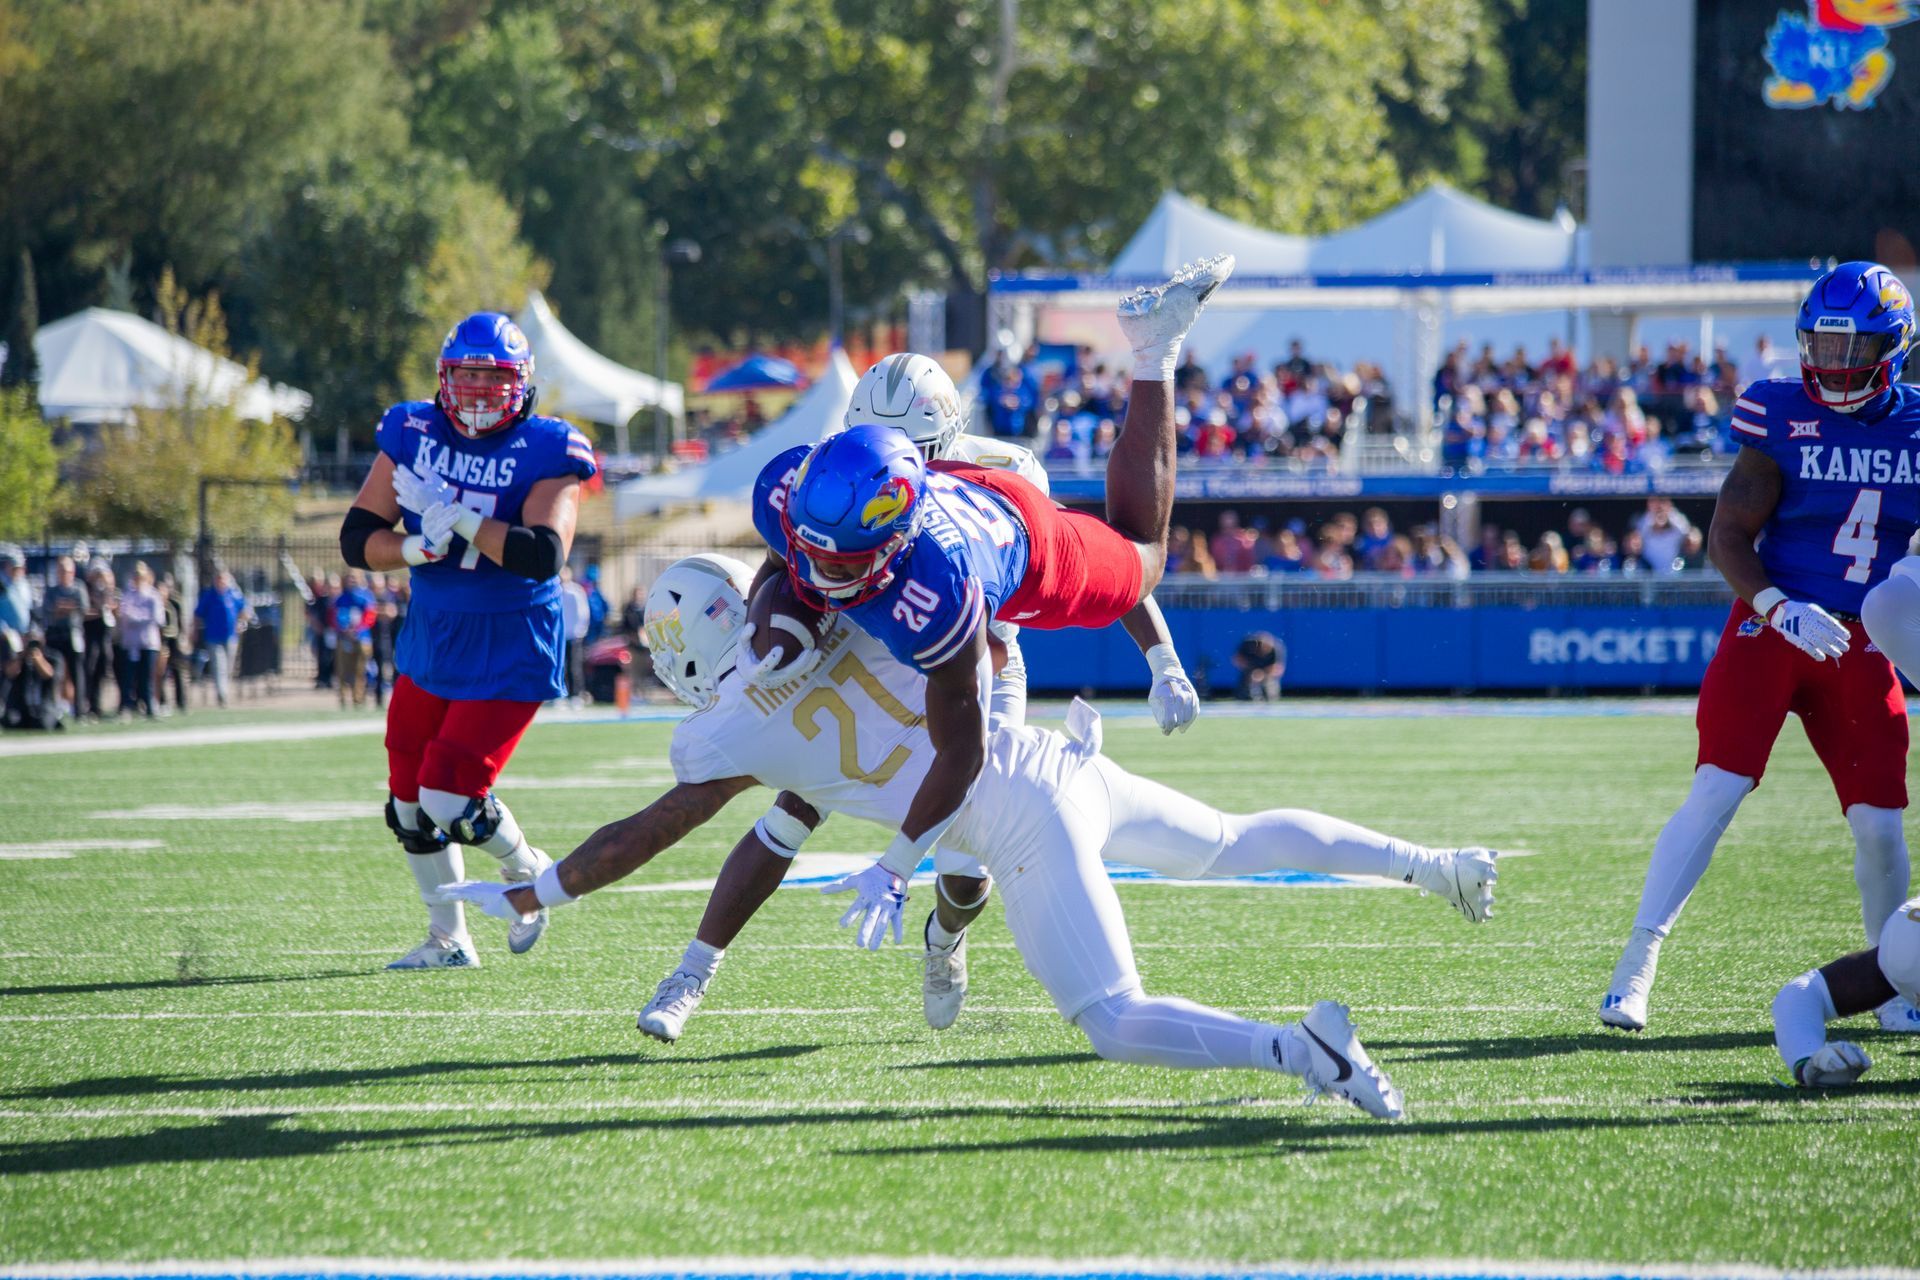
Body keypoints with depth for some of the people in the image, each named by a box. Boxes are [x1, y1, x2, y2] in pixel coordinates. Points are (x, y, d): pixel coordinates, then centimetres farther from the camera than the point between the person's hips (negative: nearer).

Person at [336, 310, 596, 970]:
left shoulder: (547, 452, -12)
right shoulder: (413, 434, 0)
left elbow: (542, 556, -26)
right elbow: (356, 538, 0)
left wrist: (452, 513, -26)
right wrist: (415, 547, -20)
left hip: (509, 651, -5)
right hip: (429, 638, 5)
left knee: (450, 798, -12)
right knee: (410, 802, 10)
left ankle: (528, 872, 19)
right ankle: (447, 938, 27)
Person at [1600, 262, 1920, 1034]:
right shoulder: (1786, 419, -6)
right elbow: (1728, 536, -8)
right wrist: (1780, 609, -23)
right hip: (1769, 627, -3)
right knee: (1716, 791, -13)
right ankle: (1635, 968, -10)